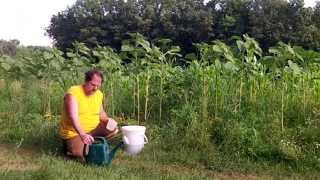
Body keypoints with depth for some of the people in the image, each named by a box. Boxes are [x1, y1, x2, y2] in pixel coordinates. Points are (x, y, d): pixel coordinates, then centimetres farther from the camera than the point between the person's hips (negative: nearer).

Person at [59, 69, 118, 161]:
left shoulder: (99, 94, 3)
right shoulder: (73, 93, -19)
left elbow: (101, 112, 18)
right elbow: (73, 117, -31)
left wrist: (107, 120, -5)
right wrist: (82, 134, -44)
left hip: (92, 130, 7)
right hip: (73, 133, -6)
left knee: (113, 128, -9)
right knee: (84, 155, -27)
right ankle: (70, 144, 6)